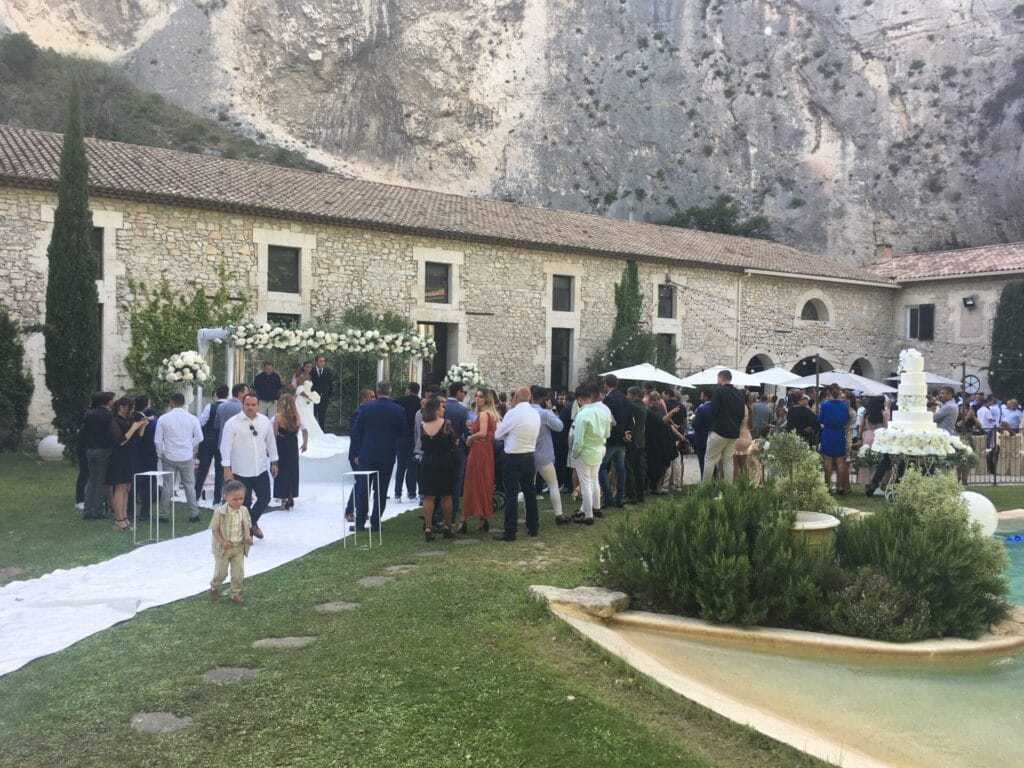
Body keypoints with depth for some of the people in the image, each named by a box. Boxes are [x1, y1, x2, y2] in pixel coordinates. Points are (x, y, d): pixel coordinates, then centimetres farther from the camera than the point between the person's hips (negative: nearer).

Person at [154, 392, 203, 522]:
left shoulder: (163, 419, -4)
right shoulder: (192, 418, -4)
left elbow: (158, 440, -2)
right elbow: (199, 437, -1)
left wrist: (160, 455, 11)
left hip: (169, 457, 0)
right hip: (187, 457, 0)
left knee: (168, 486, 7)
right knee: (189, 485, 7)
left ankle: (163, 514, 10)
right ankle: (193, 514, 8)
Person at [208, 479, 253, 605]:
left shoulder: (244, 511, -5)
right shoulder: (220, 512, -17)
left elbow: (247, 527, 8)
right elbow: (215, 530, -11)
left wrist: (248, 537, -10)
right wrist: (222, 542, -22)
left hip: (239, 548, 3)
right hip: (224, 548, -3)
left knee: (238, 573, 7)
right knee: (221, 573, 10)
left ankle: (235, 593, 25)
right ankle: (214, 588, 38)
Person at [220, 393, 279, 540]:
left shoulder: (265, 421, 3)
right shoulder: (232, 423, -11)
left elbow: (271, 442, 12)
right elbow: (226, 446, -11)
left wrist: (274, 462, 14)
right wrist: (227, 469, -14)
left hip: (261, 470, 4)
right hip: (240, 472, -4)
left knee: (265, 498, 9)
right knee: (245, 503, 4)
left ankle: (253, 522, 36)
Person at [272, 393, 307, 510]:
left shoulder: (278, 417, -12)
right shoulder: (297, 416, -1)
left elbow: (274, 435, -12)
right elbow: (305, 431, 8)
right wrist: (305, 444, 22)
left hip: (281, 446, -4)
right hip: (293, 446, 4)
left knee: (281, 473, 5)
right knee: (293, 472, 14)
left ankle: (284, 500, 5)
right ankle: (291, 499, 19)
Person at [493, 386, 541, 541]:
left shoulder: (513, 413, -15)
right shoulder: (536, 414, 5)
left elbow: (498, 435, -6)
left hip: (513, 458, -7)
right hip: (530, 457, 7)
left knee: (511, 495, -4)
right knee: (530, 493, 15)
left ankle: (510, 532, -3)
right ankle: (533, 527, 23)